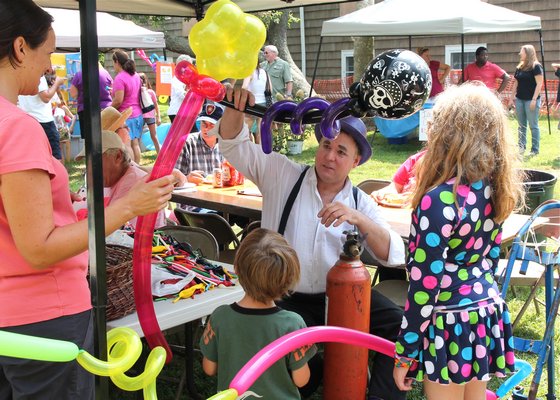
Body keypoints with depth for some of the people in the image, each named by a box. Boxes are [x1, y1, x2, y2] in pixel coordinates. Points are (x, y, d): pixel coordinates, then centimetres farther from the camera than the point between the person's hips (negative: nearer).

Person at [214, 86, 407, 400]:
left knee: (399, 323, -20)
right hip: (288, 299, -2)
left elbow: (395, 255, -9)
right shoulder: (282, 175, 0)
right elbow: (234, 145, -4)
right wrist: (236, 107, -26)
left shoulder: (361, 203, 3)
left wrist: (357, 218, -25)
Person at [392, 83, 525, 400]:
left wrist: (404, 354, -13)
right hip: (488, 314, 7)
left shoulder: (440, 199, -23)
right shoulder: (495, 188, -2)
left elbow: (426, 284, -20)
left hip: (450, 324, -7)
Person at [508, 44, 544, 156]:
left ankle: (535, 150, 5)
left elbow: (539, 84, -12)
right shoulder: (519, 67, 11)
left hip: (531, 100, -6)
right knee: (521, 125, 11)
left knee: (533, 126, -1)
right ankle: (521, 147, 18)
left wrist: (534, 99, -17)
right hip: (519, 99, 6)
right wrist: (511, 98, 13)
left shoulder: (536, 66, -8)